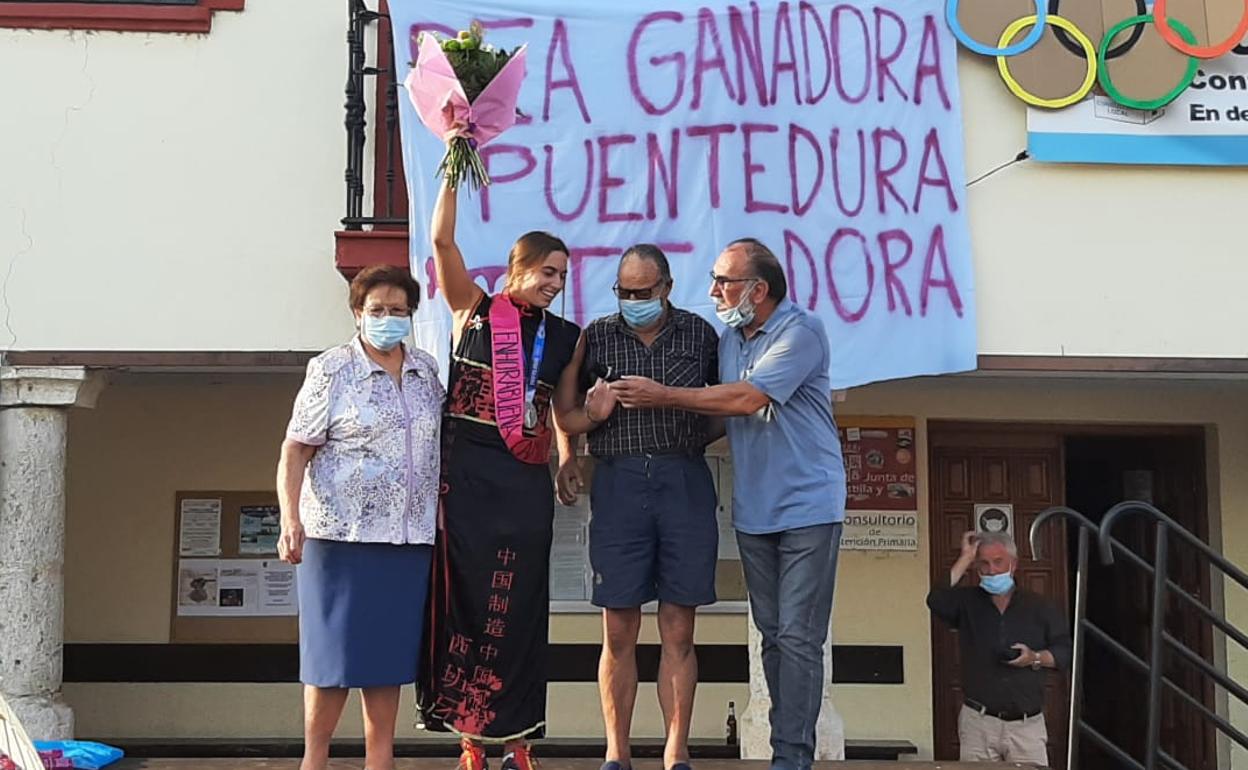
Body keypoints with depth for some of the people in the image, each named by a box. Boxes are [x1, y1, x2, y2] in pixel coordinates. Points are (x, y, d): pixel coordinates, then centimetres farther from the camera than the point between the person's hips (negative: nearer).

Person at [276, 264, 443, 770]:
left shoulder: (426, 371, 11)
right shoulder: (331, 370, -4)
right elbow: (295, 450, -8)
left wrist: (441, 515, 15)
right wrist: (290, 519, -19)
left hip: (408, 538, 5)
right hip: (341, 533, -4)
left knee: (391, 649, 8)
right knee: (336, 648, 0)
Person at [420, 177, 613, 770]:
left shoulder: (566, 337, 12)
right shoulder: (475, 310, 4)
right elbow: (442, 241, -6)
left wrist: (595, 411, -2)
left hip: (525, 481, 2)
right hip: (465, 471, -2)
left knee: (518, 604, 3)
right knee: (464, 596, 0)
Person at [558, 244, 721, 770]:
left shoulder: (700, 334, 8)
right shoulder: (597, 336, 9)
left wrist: (699, 437, 0)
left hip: (685, 483, 0)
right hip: (618, 483, 0)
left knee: (678, 630, 1)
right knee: (618, 632, 1)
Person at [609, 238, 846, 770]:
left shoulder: (801, 332, -13)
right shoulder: (728, 341, 10)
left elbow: (746, 399, -22)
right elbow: (717, 417, 11)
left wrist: (662, 397, -16)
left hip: (807, 509, -7)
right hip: (754, 512, 7)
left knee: (797, 638, -7)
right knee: (772, 635, 9)